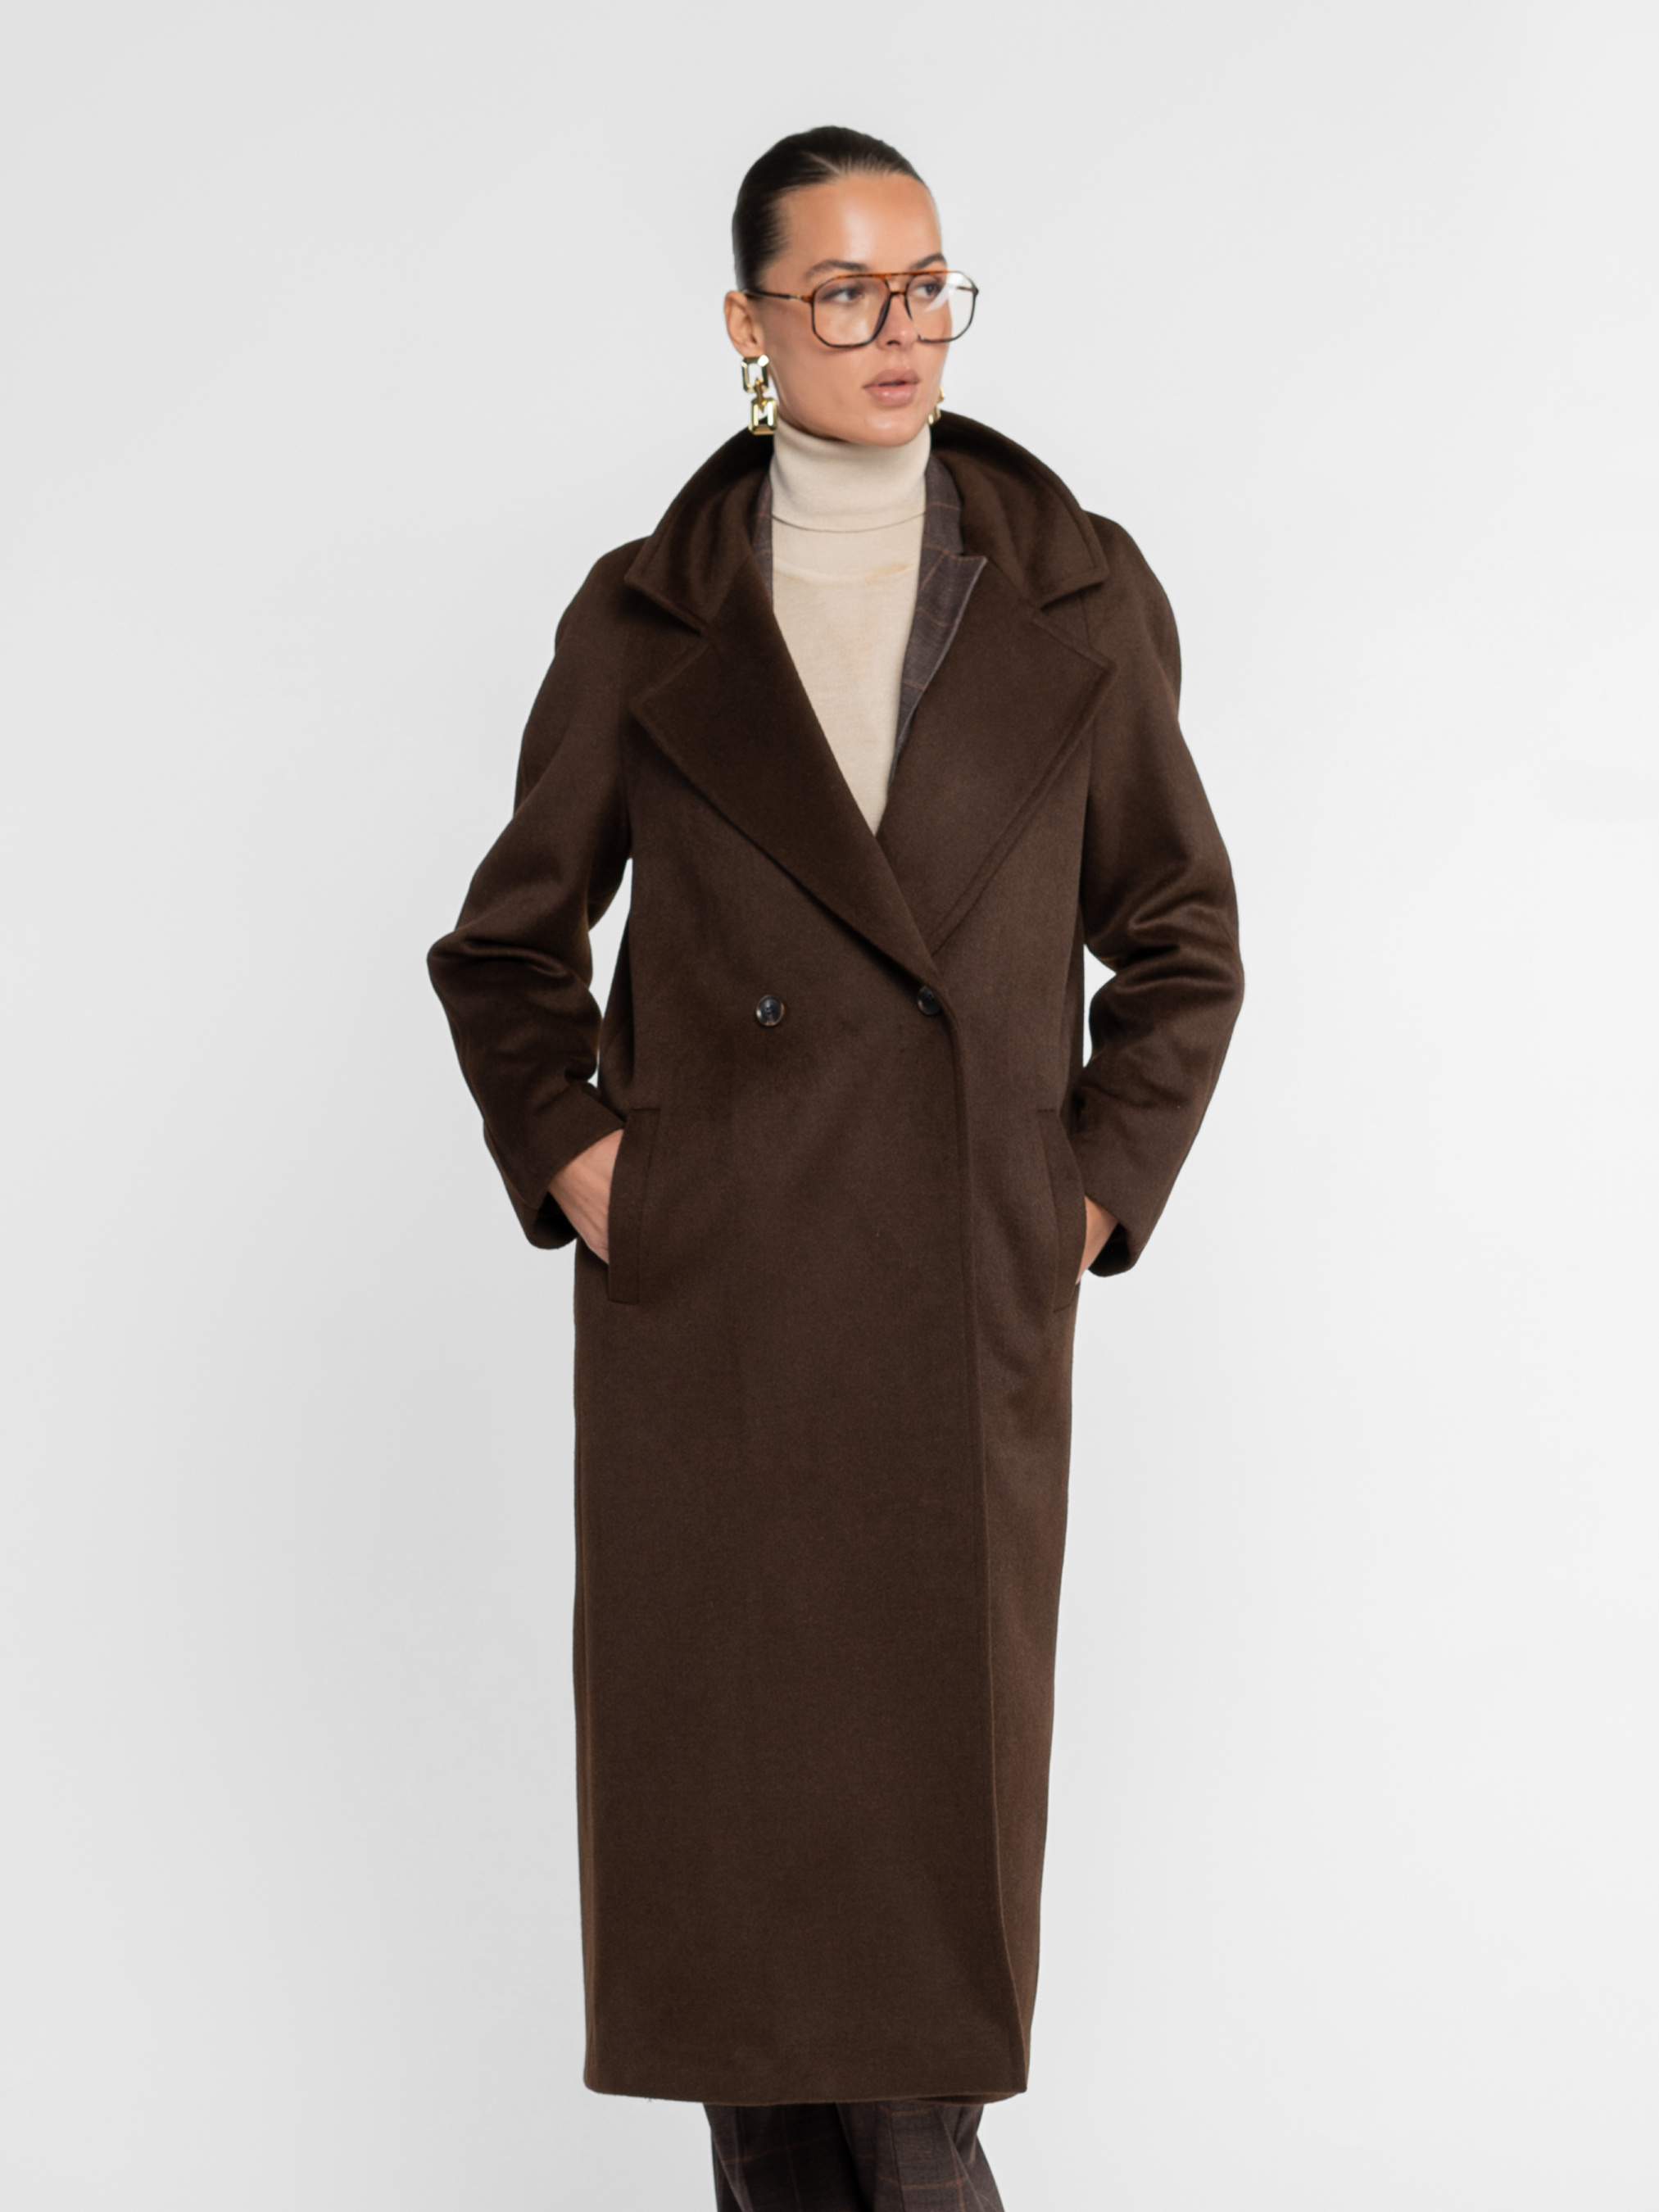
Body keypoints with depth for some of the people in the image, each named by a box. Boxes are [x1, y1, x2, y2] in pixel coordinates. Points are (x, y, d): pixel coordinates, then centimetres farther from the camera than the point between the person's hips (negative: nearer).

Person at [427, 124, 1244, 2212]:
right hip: (707, 1283, 0)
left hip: (965, 1289, 0)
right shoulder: (649, 619, 4)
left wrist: (1098, 1191, 3)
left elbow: (1182, 937, 11)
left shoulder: (1080, 599, 5)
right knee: (728, 1751, 2)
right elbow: (507, 941, 14)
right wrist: (567, 1158, 1)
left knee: (941, 1728, 1)